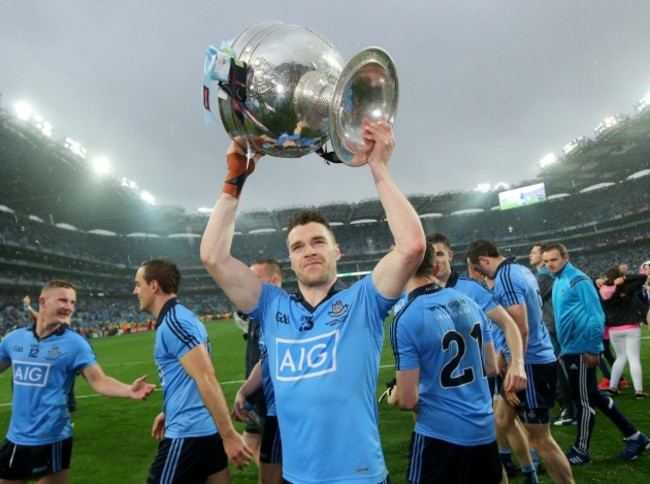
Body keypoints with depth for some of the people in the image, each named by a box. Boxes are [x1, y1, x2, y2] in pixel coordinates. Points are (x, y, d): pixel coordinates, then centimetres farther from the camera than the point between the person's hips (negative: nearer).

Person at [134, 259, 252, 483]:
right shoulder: (180, 317, 12)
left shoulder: (172, 322, -18)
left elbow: (206, 379, -24)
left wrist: (229, 435, -25)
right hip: (208, 428, 9)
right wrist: (167, 412, 29)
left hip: (188, 431, -9)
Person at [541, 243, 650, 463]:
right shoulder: (557, 283, 12)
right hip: (571, 350, 9)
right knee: (593, 396, 17)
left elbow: (596, 316, -18)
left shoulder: (578, 280, -14)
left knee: (583, 400, 3)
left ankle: (580, 451, 16)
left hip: (582, 350, -9)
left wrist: (593, 349, -18)